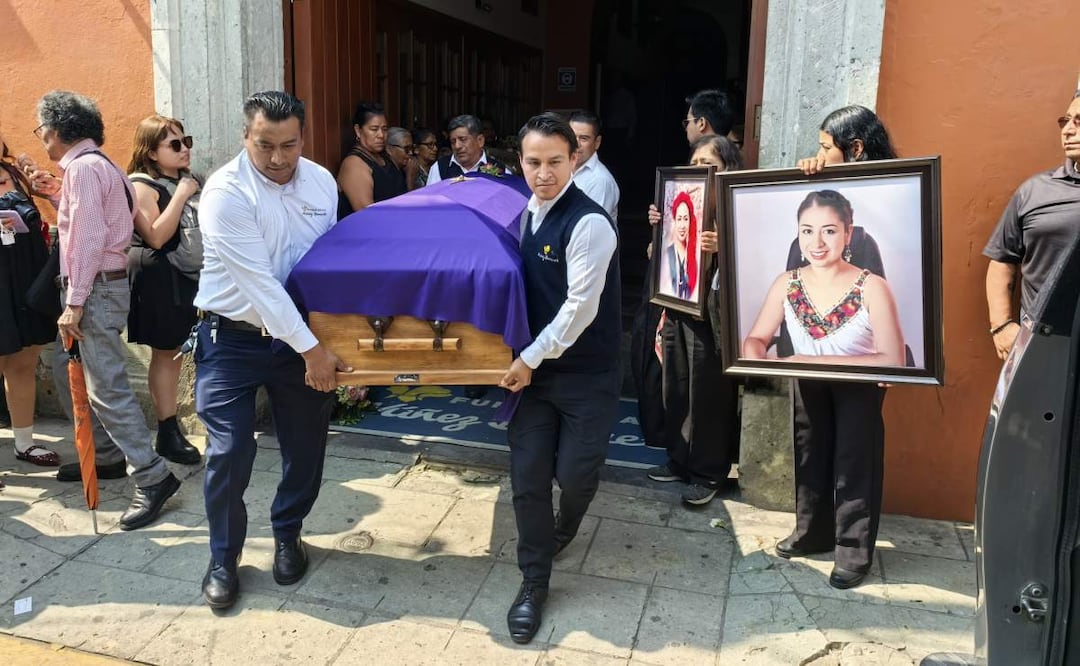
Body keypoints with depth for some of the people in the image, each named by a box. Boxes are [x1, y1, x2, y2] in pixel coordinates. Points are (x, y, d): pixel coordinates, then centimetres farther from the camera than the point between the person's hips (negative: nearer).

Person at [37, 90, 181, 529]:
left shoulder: (83, 167, -13)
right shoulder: (94, 164, 18)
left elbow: (89, 238, -19)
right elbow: (85, 222, 13)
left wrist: (74, 302, -20)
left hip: (96, 288, -11)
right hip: (93, 286, 11)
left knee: (107, 387, -12)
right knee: (66, 371, 19)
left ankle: (153, 477, -9)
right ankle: (100, 452, 29)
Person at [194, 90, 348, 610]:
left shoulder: (322, 181, 0)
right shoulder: (226, 191, -18)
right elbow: (258, 280, -22)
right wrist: (311, 348, -22)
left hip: (301, 336, 4)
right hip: (233, 338, -4)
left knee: (305, 446, 10)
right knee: (230, 451, -4)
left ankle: (287, 535, 35)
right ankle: (223, 556, 21)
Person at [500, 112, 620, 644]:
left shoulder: (588, 223, -18)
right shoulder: (526, 215, 5)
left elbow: (580, 308, -19)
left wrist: (530, 359, -14)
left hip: (586, 375, -5)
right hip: (535, 366, 6)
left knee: (573, 473, 2)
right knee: (527, 475, 2)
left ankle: (563, 530, 39)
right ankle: (534, 582, 19)